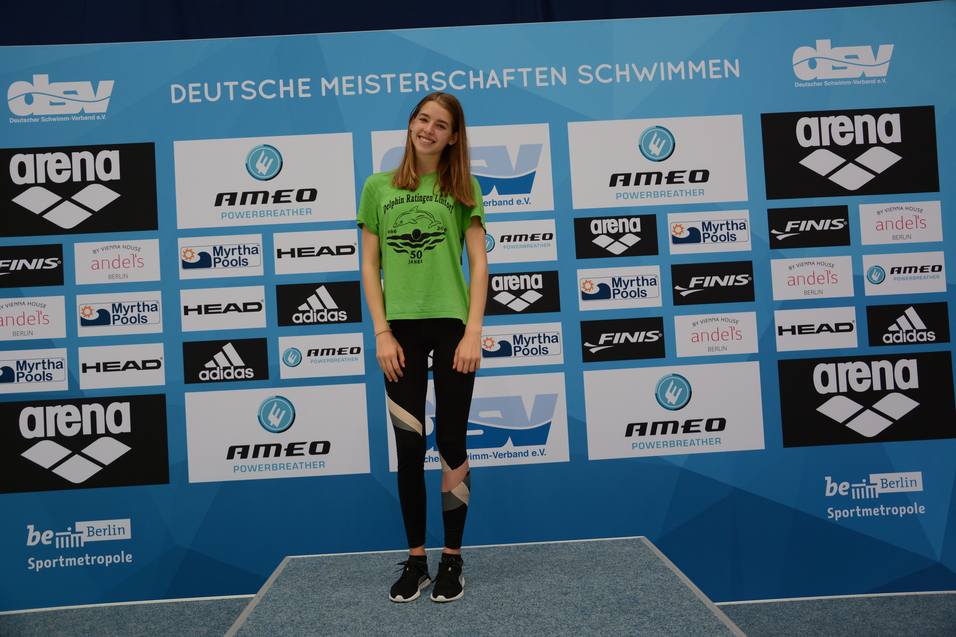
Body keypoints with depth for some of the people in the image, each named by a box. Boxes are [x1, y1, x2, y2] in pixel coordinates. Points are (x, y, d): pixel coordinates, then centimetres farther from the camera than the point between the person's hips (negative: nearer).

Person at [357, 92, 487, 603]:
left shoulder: (462, 188, 6)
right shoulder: (379, 188, 8)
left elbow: (478, 263, 1)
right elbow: (370, 266, 6)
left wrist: (473, 331, -9)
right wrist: (382, 333, -3)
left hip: (452, 324, -1)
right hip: (401, 329, 1)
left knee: (451, 442, 3)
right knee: (409, 447, 5)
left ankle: (452, 562, 16)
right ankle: (415, 562, 18)